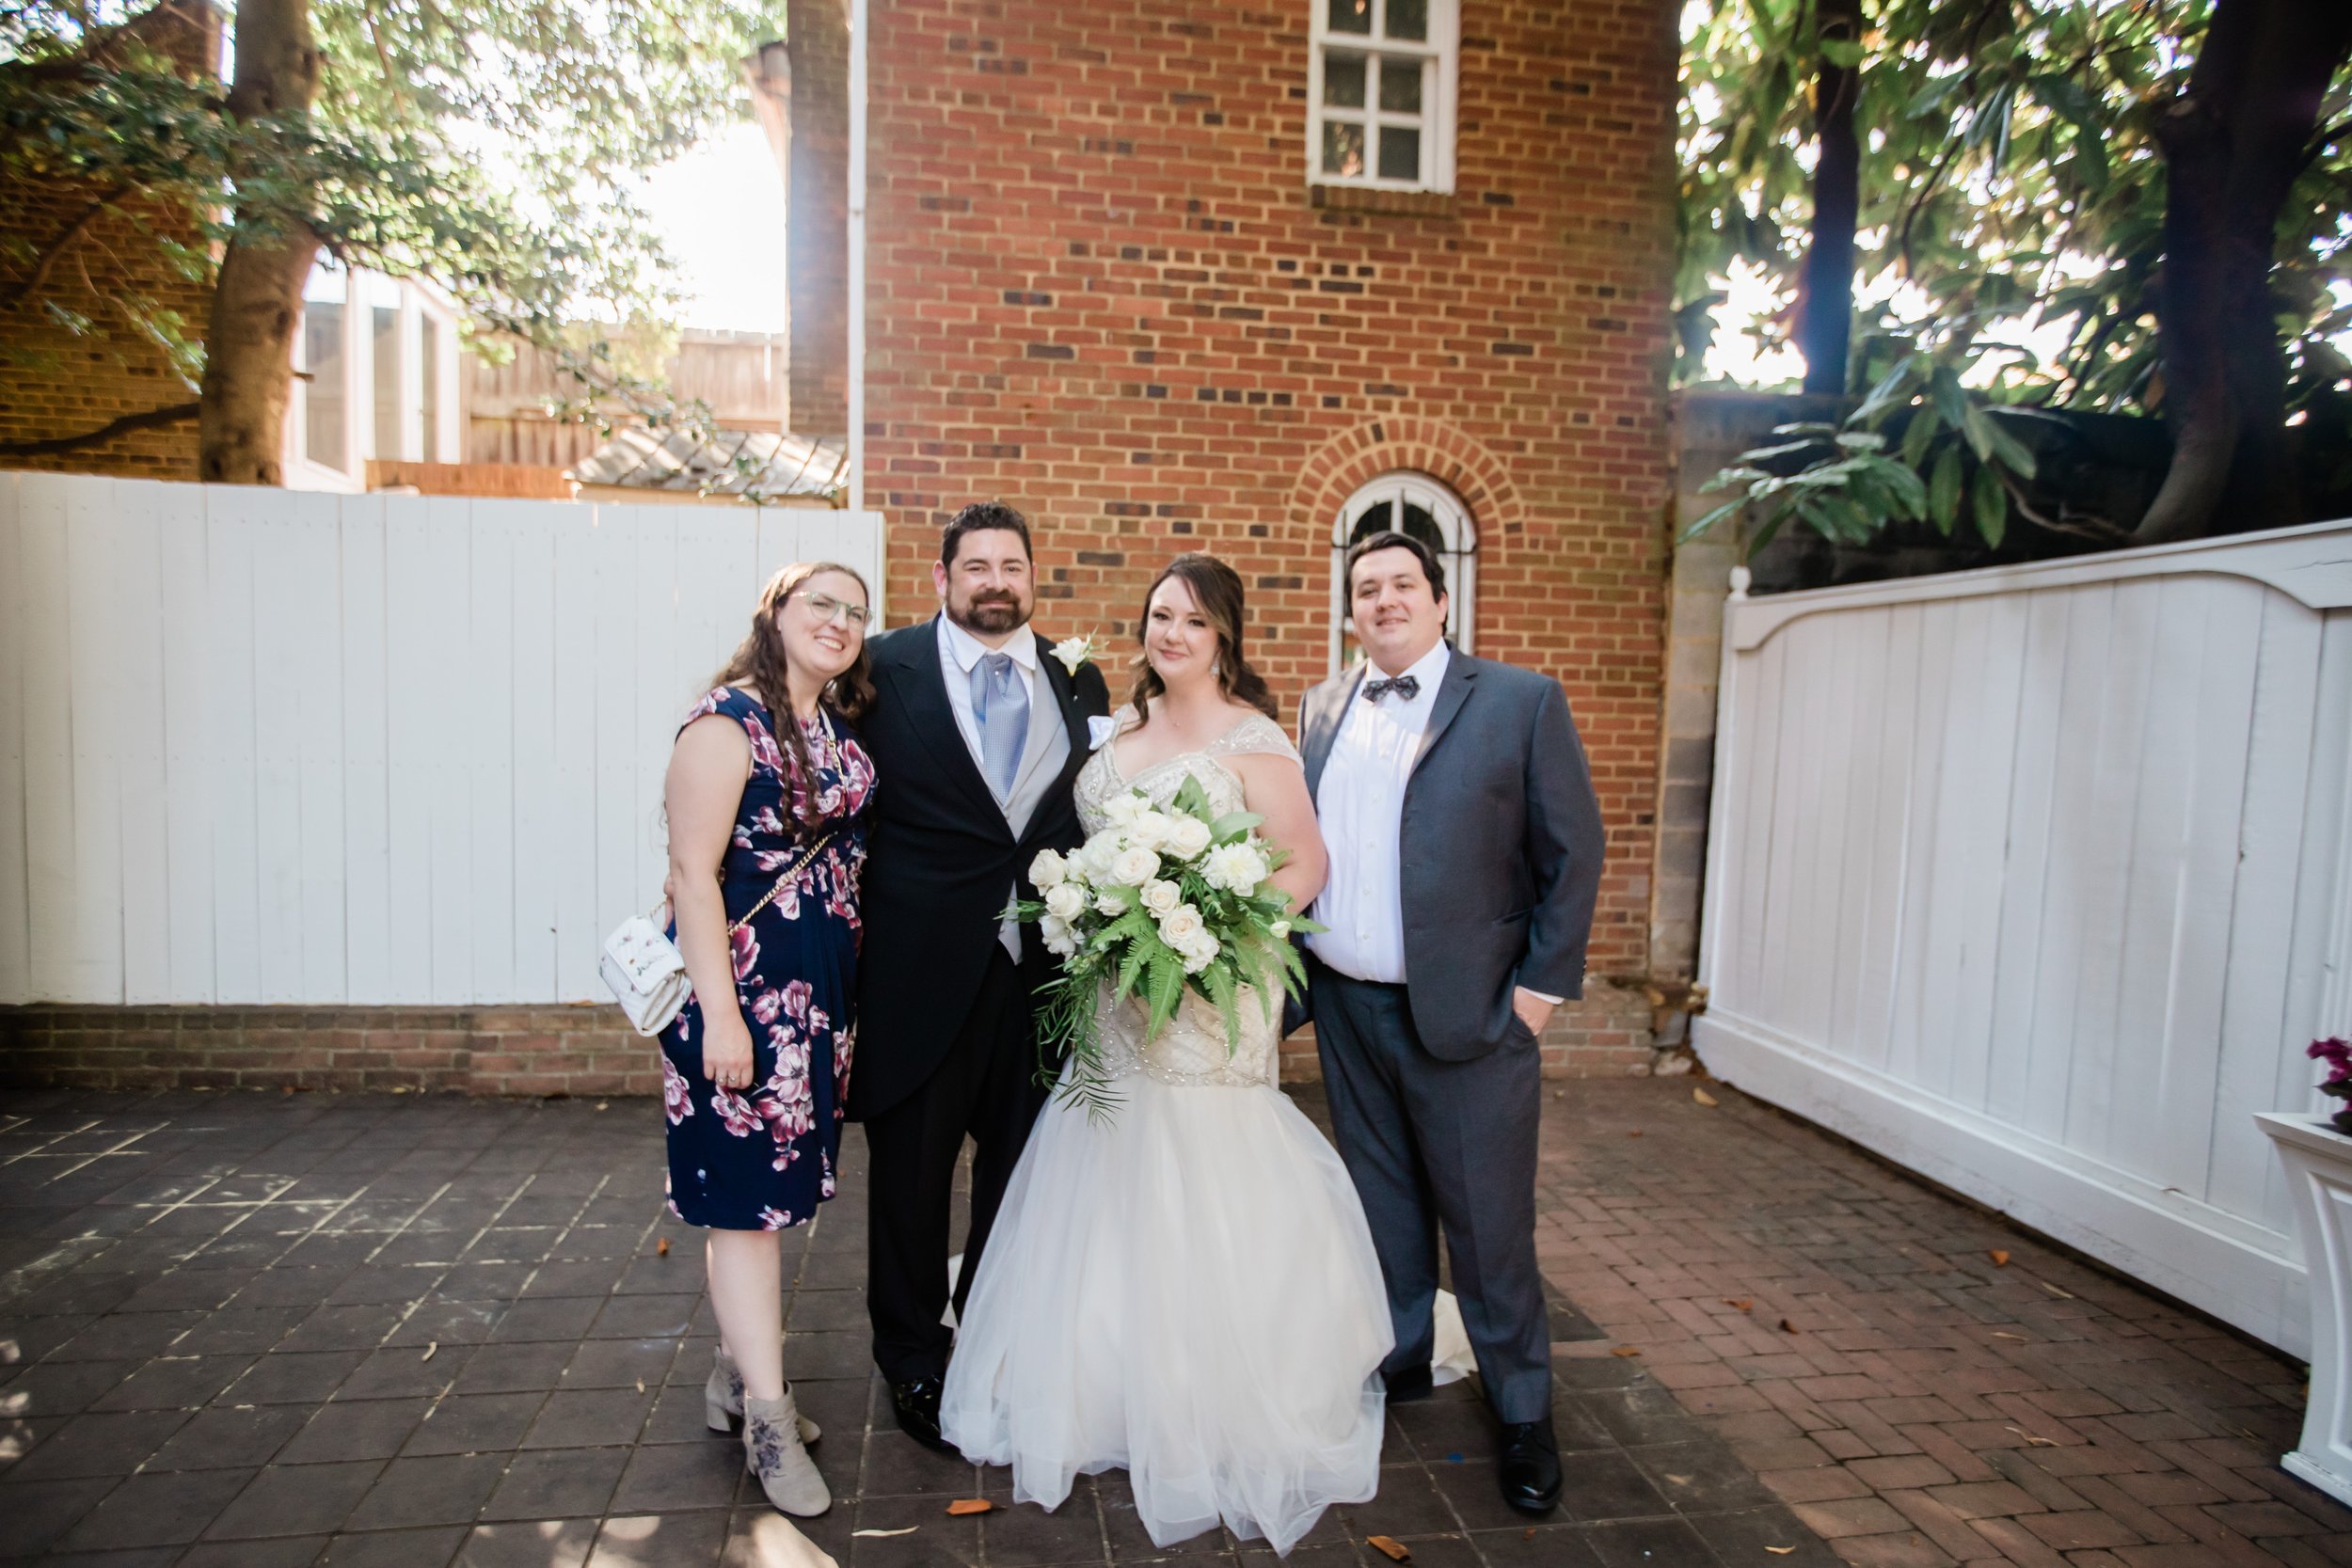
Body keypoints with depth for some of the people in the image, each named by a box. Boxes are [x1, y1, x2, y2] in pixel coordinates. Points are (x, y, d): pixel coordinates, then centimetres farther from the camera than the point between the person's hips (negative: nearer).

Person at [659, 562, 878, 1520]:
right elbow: (693, 870, -18)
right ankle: (768, 1418, 13)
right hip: (745, 982, -8)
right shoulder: (730, 719, -13)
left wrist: (847, 988, 11)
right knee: (746, 1190, 2)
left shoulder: (839, 730, 10)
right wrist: (720, 1014, -21)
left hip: (823, 989, 8)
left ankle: (735, 1374, 34)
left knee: (776, 1185, 17)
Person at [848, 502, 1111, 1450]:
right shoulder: (885, 670, -3)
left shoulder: (1079, 683, 7)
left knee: (1023, 1169, 17)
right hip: (921, 970, -3)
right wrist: (850, 936, -10)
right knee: (911, 1177, 13)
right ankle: (914, 1364, 36)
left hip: (1043, 969, 3)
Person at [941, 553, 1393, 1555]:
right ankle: (1115, 1390, 36)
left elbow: (1304, 866, -12)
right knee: (1110, 1194, 15)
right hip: (1113, 998, 7)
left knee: (1198, 1197, 3)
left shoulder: (1251, 738, -10)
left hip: (1207, 997, -6)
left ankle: (1214, 1421, 24)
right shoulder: (1121, 726, 10)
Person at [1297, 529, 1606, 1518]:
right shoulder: (1322, 709, 7)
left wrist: (1545, 983, -9)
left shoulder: (1521, 702, -5)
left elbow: (1574, 849, -5)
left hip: (1466, 1010, -4)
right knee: (1381, 1201, 19)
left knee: (1488, 1222, 7)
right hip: (1346, 1005, 4)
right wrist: (1296, 968, 5)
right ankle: (1397, 1363, 39)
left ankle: (1523, 1412, 28)